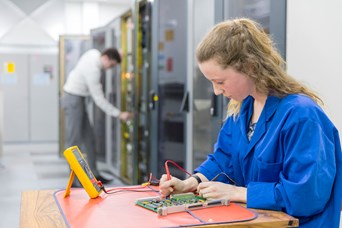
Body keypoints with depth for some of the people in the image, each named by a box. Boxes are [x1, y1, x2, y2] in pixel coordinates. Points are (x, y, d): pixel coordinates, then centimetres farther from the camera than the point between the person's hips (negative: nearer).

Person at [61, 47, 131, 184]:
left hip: (77, 99, 10)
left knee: (88, 138, 9)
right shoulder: (93, 70, -26)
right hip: (73, 99, -10)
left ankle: (94, 174, 14)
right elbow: (99, 99, -24)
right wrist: (119, 114, -21)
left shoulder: (94, 53, -1)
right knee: (74, 141, -8)